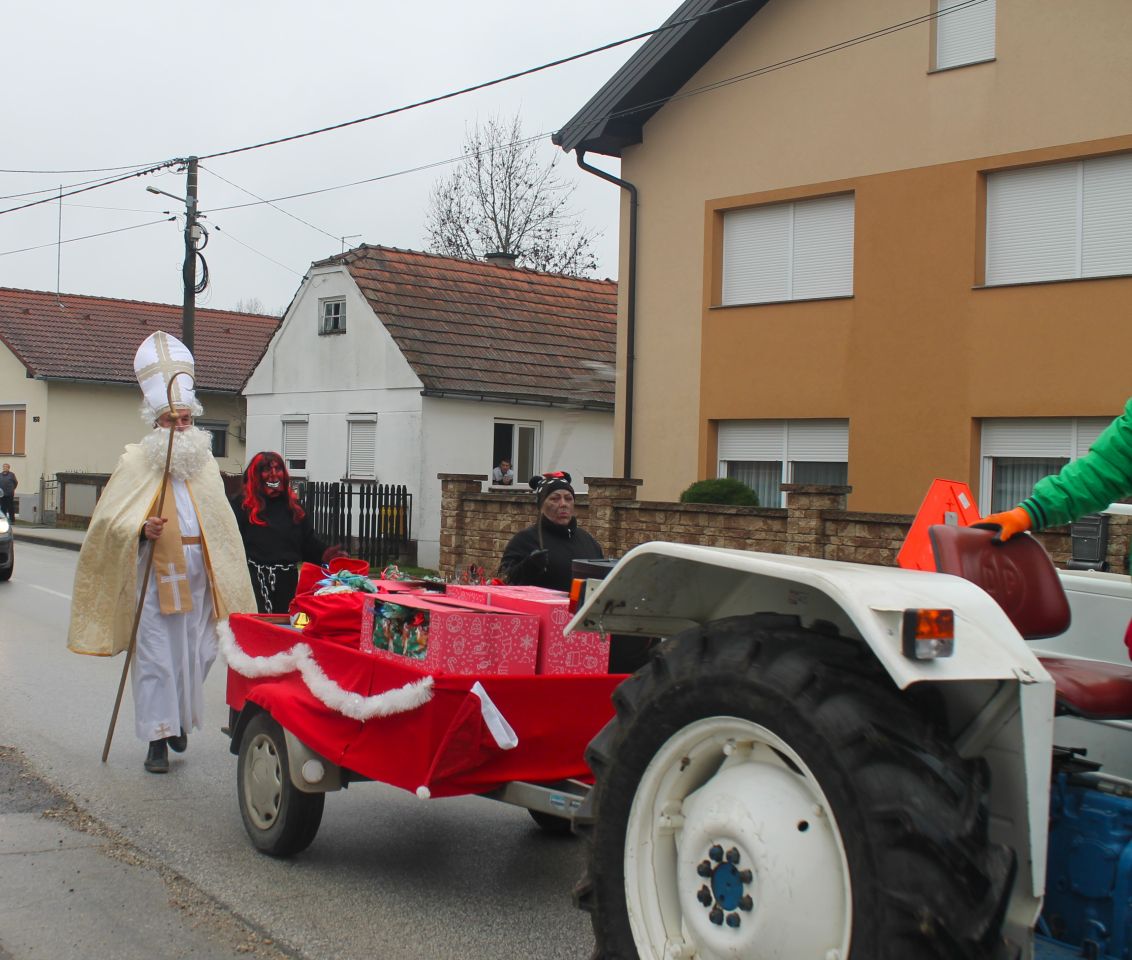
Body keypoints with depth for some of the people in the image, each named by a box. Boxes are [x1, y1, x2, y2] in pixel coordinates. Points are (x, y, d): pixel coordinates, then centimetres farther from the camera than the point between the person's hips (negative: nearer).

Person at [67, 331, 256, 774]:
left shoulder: (205, 463, 12)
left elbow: (222, 525, 17)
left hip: (198, 573, 4)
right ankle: (158, 740, 4)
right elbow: (109, 521, -5)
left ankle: (178, 717, 32)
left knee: (195, 652, 9)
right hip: (154, 572, -4)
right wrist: (141, 529, -25)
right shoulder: (136, 462, -1)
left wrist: (225, 578, 11)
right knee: (156, 655, -3)